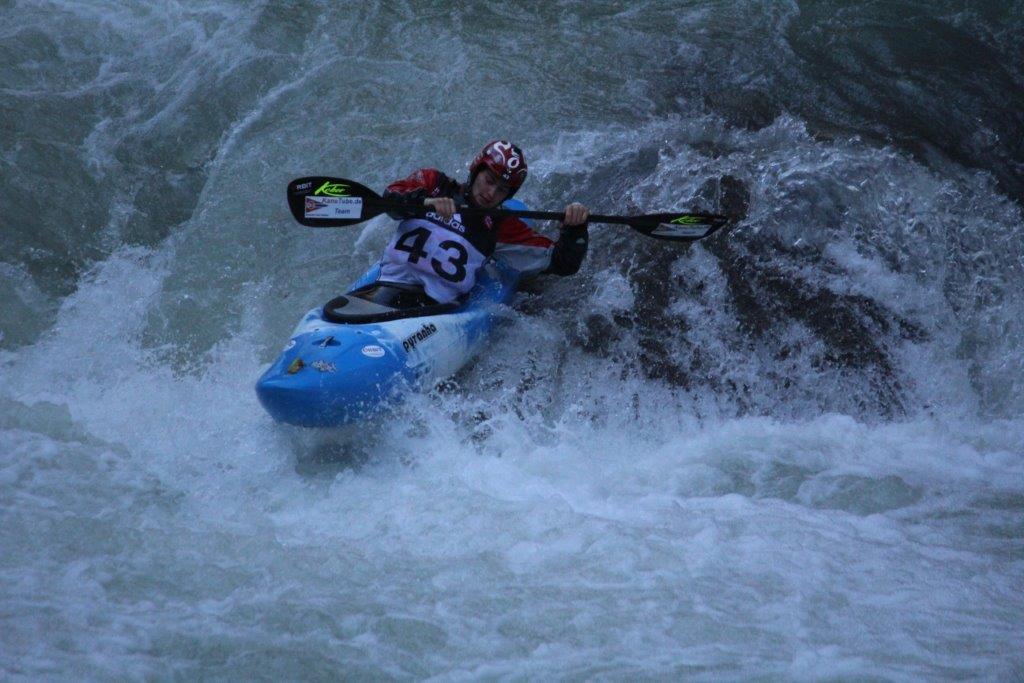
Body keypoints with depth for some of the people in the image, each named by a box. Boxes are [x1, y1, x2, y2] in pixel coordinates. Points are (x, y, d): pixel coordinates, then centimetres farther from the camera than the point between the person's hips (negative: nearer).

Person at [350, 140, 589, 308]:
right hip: (389, 285, 0)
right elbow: (390, 198, -3)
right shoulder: (434, 182, 17)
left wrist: (574, 228, -6)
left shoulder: (500, 227, 16)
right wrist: (425, 201, -23)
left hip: (439, 305, 0)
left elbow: (562, 263, 13)